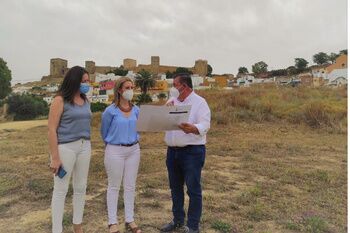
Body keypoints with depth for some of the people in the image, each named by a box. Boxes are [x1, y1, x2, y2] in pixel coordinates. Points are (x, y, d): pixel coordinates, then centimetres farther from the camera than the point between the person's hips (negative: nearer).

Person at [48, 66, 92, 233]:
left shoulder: (85, 100, 9)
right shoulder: (60, 100, -9)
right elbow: (52, 130, -12)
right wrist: (55, 157, -14)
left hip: (85, 146, 6)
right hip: (65, 147, -6)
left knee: (80, 188, 15)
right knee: (61, 190, 5)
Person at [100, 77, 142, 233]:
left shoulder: (136, 110, 2)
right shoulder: (110, 111, -10)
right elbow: (104, 132, 5)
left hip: (134, 150, 4)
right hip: (115, 151, -4)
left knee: (130, 186, 11)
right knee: (114, 186, 7)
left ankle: (129, 220, 23)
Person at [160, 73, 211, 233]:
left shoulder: (199, 102, -9)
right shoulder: (172, 101, 12)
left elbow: (205, 125, -20)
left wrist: (192, 129, -40)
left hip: (192, 151, -7)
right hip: (173, 151, 7)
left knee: (193, 189, 2)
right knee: (175, 188, 17)